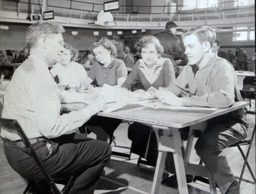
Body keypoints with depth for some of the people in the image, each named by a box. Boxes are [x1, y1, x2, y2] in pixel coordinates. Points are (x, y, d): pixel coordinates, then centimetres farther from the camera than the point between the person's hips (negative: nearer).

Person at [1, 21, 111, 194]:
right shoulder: (39, 73, -22)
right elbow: (51, 128, -28)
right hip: (32, 157, -10)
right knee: (103, 150, 1)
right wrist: (91, 109, -19)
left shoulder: (26, 68, 10)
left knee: (84, 140, 25)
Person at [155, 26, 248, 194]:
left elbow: (225, 98, -41)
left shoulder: (222, 67, -23)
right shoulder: (190, 68, 0)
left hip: (230, 121, -7)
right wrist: (162, 94, -22)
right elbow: (174, 91, 3)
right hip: (203, 118, 7)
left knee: (205, 144, -33)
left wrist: (181, 102, -40)